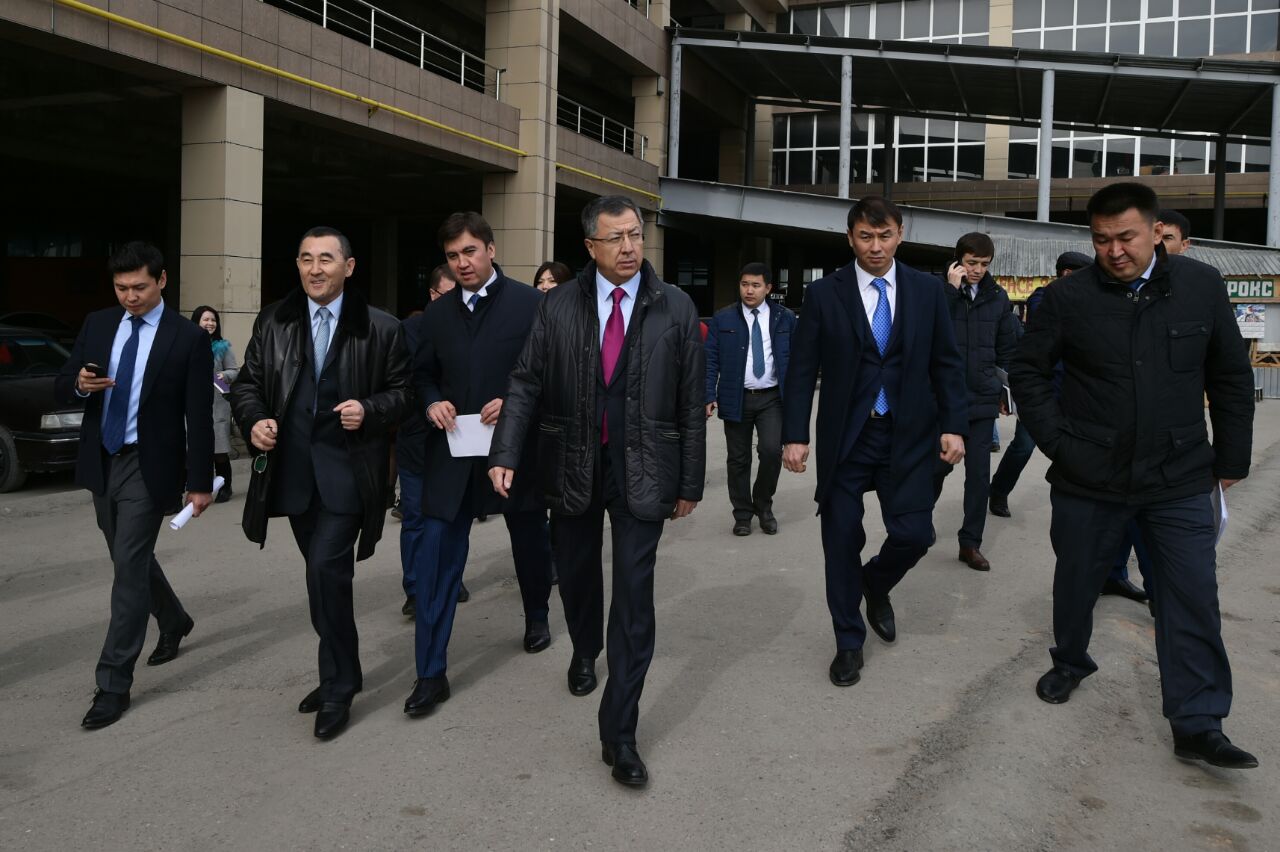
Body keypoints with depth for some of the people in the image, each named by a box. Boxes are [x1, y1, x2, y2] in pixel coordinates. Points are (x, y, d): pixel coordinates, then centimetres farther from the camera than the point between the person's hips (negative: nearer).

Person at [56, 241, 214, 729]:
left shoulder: (188, 338, -9)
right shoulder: (97, 324, 5)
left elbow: (199, 417, -9)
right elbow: (60, 388, 8)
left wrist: (200, 483, -10)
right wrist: (79, 385, -17)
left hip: (148, 467, -6)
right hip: (101, 463, 6)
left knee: (129, 567, -6)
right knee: (131, 560, 18)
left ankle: (114, 684, 1)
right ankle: (174, 621, 43)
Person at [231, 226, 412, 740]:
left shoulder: (381, 329, -2)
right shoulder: (272, 323, 8)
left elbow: (402, 392, 1)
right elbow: (247, 383, 11)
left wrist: (369, 410, -18)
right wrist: (253, 420, -8)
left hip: (347, 470, -4)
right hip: (292, 471, 5)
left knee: (326, 568, -14)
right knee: (325, 574, 15)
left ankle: (338, 687, 1)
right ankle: (341, 673, 31)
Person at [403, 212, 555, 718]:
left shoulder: (531, 304, -6)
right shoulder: (437, 314, 7)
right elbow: (423, 374, 15)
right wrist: (432, 402, -6)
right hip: (453, 454, 2)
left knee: (530, 542, 19)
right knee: (437, 561, -5)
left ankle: (537, 618, 47)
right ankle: (431, 674, 2)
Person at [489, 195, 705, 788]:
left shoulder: (675, 309, -3)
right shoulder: (559, 305, -1)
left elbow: (691, 401, 0)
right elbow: (527, 382, -1)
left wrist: (690, 483, 0)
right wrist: (506, 453, -13)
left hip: (643, 468, -2)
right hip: (573, 465, 2)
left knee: (635, 594, -5)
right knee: (576, 573, 19)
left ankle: (619, 733, 3)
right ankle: (584, 652, 52)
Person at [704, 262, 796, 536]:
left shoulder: (785, 318, 5)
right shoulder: (723, 319, 3)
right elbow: (711, 360, 1)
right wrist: (709, 396, -9)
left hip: (772, 399, 0)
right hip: (736, 398, 0)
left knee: (771, 451, -13)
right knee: (738, 459, 5)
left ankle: (763, 505, 12)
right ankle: (743, 514, 20)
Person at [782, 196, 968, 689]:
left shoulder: (927, 291, 4)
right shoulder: (823, 294, -2)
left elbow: (946, 364, 6)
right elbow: (802, 370, -3)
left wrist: (953, 425, -2)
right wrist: (795, 435, -9)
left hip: (907, 435, 1)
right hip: (844, 438, -1)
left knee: (914, 534, -5)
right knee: (842, 542, 4)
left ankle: (875, 584, 31)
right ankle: (849, 643, 24)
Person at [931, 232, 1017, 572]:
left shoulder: (997, 296, 7)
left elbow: (1007, 346, 16)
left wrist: (1001, 383, 10)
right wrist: (953, 289, -18)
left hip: (983, 399, 3)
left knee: (979, 473, 5)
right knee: (938, 464, 4)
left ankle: (970, 542, 15)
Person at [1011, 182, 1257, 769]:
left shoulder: (1202, 286, -1)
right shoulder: (1069, 298, -7)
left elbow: (1231, 377, 6)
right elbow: (1028, 370, 4)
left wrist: (1230, 460, 6)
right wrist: (1056, 441, -4)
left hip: (1180, 480, 1)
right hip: (1088, 478, 0)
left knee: (1193, 600, -2)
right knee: (1076, 581, 15)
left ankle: (1197, 726, 8)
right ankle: (1070, 663, 41)